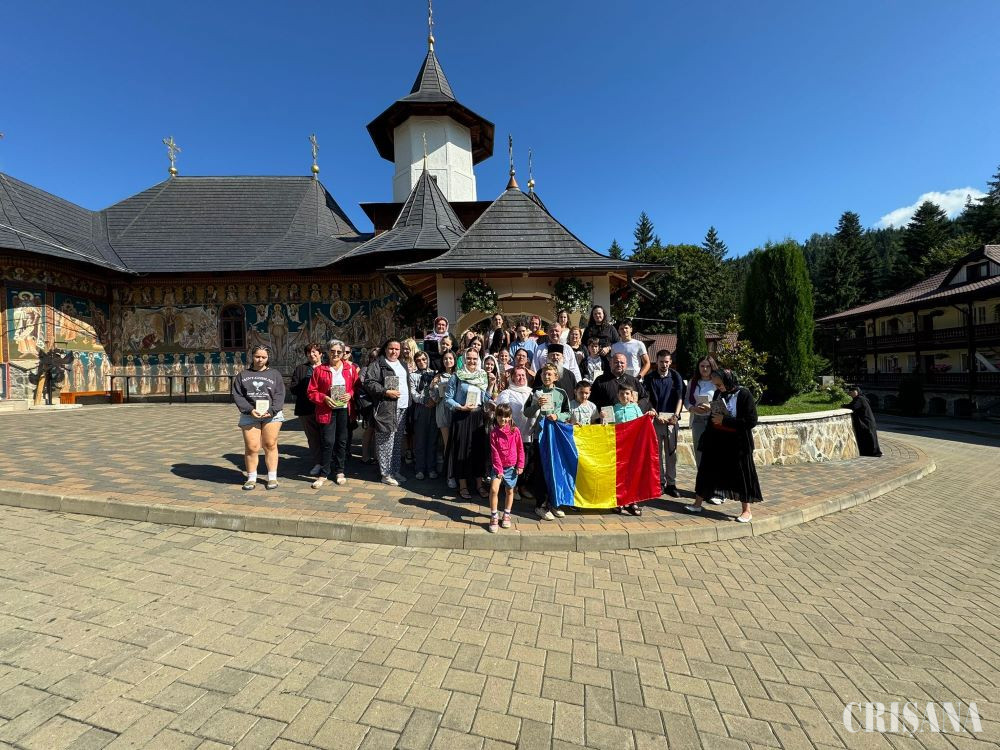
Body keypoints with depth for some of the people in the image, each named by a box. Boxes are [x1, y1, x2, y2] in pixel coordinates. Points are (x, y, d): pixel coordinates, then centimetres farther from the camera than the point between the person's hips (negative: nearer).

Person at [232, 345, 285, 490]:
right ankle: (251, 478, 13)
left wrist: (271, 410, -13)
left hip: (271, 415, -1)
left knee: (270, 446, 0)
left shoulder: (275, 374, 10)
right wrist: (250, 410, -11)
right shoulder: (243, 375, 13)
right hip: (249, 415, 1)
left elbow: (279, 395, 2)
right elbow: (237, 395, 4)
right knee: (251, 447, 0)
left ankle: (272, 477, 9)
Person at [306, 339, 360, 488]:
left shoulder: (351, 368, 5)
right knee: (328, 442, -5)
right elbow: (312, 392, 2)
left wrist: (350, 395, -11)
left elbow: (358, 387, 8)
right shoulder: (319, 370, 2)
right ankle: (323, 474, 10)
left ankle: (340, 471, 23)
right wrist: (324, 398, -13)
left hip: (345, 410, 2)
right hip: (327, 410, -1)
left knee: (343, 441, 8)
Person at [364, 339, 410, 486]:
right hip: (386, 409, -7)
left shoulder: (402, 365, 20)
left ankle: (395, 470, 23)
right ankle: (386, 474, 4)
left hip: (402, 409, 7)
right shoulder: (377, 365, -3)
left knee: (398, 442, 13)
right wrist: (386, 392, -19)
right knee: (386, 441, -4)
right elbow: (369, 383, -12)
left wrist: (409, 402, 18)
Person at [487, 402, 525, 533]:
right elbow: (494, 452, -8)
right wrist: (499, 468, -11)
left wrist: (520, 465, -2)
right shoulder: (494, 432, -7)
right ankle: (494, 517, 1)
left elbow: (520, 449, 0)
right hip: (498, 466, -1)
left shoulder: (515, 431, -6)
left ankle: (507, 515, 33)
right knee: (494, 489, -15)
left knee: (510, 491, 14)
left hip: (511, 466, 1)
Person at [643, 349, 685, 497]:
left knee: (671, 452, 3)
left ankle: (671, 483, 10)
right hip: (656, 418, 0)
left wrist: (676, 415, -10)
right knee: (657, 452, 4)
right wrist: (656, 415, -10)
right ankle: (660, 482, 13)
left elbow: (680, 397, 3)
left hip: (671, 418, 1)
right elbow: (648, 399, 1)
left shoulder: (676, 376, 8)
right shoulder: (650, 378, 4)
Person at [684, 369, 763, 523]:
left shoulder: (744, 395, -14)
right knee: (707, 471, 11)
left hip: (737, 444, -6)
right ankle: (698, 504, 24)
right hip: (717, 442, 6)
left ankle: (747, 511, 22)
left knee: (741, 475, 5)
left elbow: (752, 421, -18)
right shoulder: (718, 394, 3)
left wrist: (724, 420, -20)